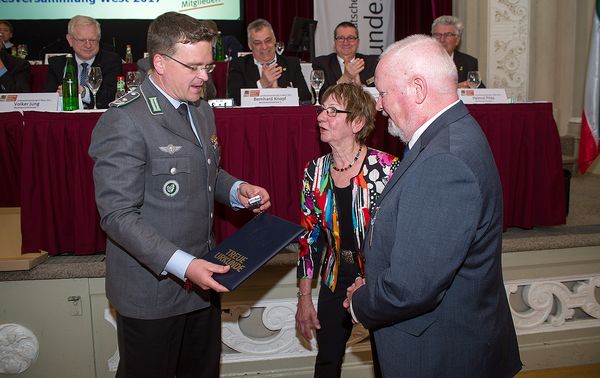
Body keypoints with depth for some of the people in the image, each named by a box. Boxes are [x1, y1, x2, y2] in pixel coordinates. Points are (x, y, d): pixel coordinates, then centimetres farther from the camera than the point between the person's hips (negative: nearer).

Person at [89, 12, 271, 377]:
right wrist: (181, 264, -28)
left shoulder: (201, 110, 9)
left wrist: (237, 190, -1)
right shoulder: (124, 121, -18)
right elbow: (117, 215, -21)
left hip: (202, 277, 8)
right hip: (152, 287, -7)